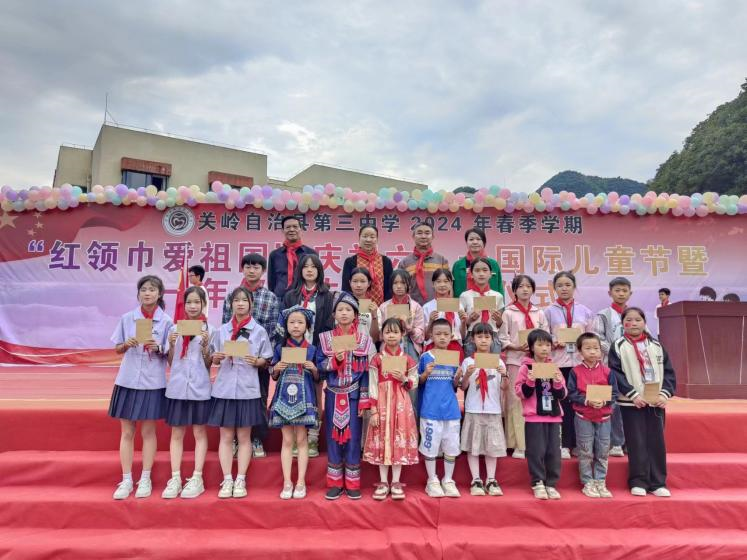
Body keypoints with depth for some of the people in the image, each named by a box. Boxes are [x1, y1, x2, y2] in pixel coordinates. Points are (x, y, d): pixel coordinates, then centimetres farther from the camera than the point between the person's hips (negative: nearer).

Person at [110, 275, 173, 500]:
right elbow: (117, 349, 8)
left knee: (148, 431, 7)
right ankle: (126, 480, 17)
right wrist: (127, 344, -13)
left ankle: (145, 480, 18)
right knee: (127, 432, 7)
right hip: (128, 380, 2)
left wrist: (158, 349, -19)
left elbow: (170, 354, 1)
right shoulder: (127, 318, 2)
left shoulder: (166, 321, -3)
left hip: (153, 382, -1)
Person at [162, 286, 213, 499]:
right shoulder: (175, 328, 7)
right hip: (177, 386, 2)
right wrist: (171, 344, -8)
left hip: (199, 387, -2)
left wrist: (205, 344, -16)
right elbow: (171, 362, 9)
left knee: (199, 432, 6)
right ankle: (175, 479, 14)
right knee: (176, 433, 7)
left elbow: (209, 364, 0)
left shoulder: (209, 330, 0)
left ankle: (197, 479, 11)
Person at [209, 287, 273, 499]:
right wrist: (216, 357, -9)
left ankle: (240, 480, 13)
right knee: (226, 436, 4)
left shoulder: (259, 331, 1)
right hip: (224, 388, 2)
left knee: (244, 436, 5)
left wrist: (256, 361, -16)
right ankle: (227, 480, 12)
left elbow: (266, 361, 4)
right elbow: (214, 360, 12)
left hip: (247, 389, -2)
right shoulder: (222, 330, 7)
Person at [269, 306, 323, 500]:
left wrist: (314, 369, -14)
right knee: (287, 440, 4)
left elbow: (318, 378, 5)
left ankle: (301, 482, 11)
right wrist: (277, 368, -11)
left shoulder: (312, 350, 1)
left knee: (301, 440, 3)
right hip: (284, 397, 1)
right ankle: (287, 482, 11)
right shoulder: (280, 348, 5)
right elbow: (274, 376, 9)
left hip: (304, 398, -1)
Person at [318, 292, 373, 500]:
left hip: (353, 396, -1)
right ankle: (335, 483, 17)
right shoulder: (325, 338, 2)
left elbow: (366, 371, 0)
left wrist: (364, 401, -4)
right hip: (333, 395, 1)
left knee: (353, 437, 4)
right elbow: (320, 368, 1)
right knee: (333, 436, 5)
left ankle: (352, 484, 15)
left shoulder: (364, 339, 0)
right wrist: (335, 359, -18)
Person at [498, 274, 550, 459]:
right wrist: (518, 347, -15)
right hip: (515, 360, -3)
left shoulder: (539, 313, 14)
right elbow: (502, 339, -1)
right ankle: (519, 445, 1)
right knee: (515, 401, -5)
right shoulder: (508, 313, 4)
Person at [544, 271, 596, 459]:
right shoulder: (548, 311, 6)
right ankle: (565, 445, 8)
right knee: (563, 403, -1)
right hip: (558, 362, -2)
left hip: (581, 361, 2)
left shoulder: (585, 311, 12)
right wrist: (554, 343, -15)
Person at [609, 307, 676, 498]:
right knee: (637, 443, 1)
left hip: (657, 402, 3)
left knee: (657, 442, 6)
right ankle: (638, 482, 11)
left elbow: (668, 372, 7)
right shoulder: (618, 346, -1)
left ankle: (658, 483, 16)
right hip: (631, 403, -3)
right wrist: (633, 394, -16)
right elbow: (615, 374, -9)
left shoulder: (656, 346, 9)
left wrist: (664, 394, -8)